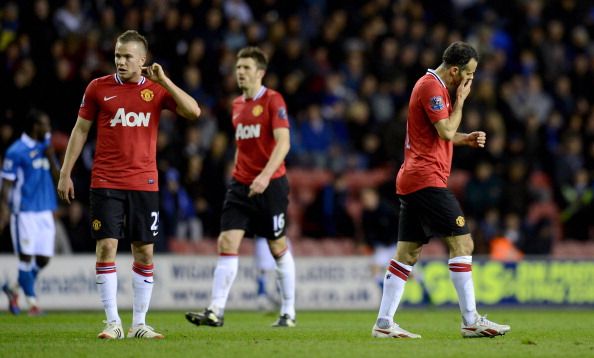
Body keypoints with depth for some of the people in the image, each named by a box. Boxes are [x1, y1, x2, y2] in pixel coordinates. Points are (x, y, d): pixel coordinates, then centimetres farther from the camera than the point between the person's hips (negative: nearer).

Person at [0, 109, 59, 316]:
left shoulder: (45, 146, 13)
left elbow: (56, 175, 11)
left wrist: (50, 156, -4)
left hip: (45, 212, 7)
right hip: (24, 212, -7)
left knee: (44, 259, 5)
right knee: (27, 258, -4)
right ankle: (32, 303, 2)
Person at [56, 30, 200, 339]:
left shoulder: (157, 89, 4)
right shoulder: (98, 87, 3)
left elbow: (193, 112, -9)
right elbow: (80, 130, 9)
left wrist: (163, 80, -13)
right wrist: (65, 173, 6)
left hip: (144, 183, 1)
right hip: (106, 183, -1)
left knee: (144, 252, 3)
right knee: (106, 246, -9)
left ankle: (139, 324, 12)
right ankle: (113, 323, -3)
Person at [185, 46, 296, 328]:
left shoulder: (272, 100, -9)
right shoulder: (237, 105, 13)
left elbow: (283, 142, -19)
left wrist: (265, 175, -30)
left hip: (270, 185, -6)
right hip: (241, 185, 6)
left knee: (278, 247, 4)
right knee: (227, 243, -7)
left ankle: (288, 312, 17)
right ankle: (216, 311, -11)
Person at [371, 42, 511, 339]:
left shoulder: (432, 86, 20)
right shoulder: (432, 87, -12)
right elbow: (446, 131, -18)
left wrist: (466, 139, 12)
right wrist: (460, 100, -6)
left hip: (412, 181, 11)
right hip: (427, 179, -11)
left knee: (407, 253, 8)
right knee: (461, 242, -9)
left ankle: (384, 324, 5)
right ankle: (471, 321, -9)